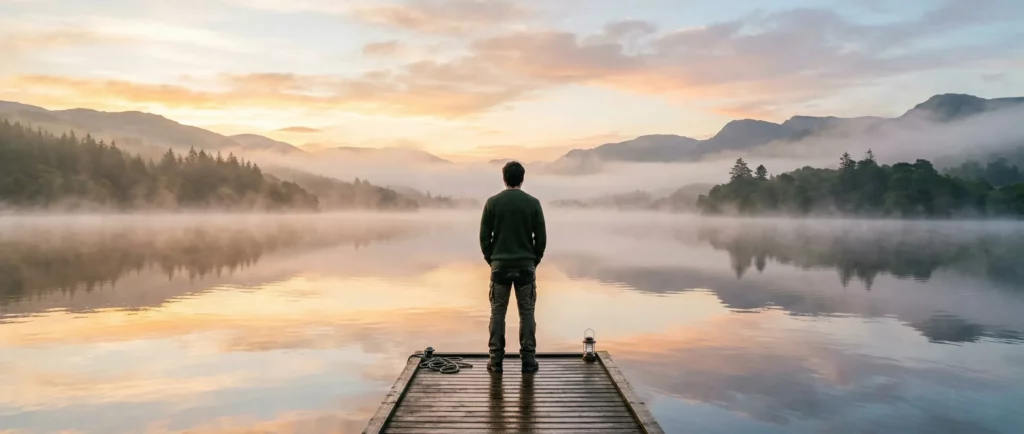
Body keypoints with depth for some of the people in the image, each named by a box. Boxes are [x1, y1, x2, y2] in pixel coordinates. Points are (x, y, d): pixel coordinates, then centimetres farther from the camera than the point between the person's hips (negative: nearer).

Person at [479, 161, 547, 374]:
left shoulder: (493, 202, -2)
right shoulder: (533, 203, -2)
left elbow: (484, 236, -1)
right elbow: (541, 237, -2)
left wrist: (491, 260, 11)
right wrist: (535, 261, 12)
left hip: (500, 266, 0)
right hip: (526, 266, 0)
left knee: (497, 313, 7)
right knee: (527, 313, 6)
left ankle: (496, 359, 8)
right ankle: (528, 359, 8)